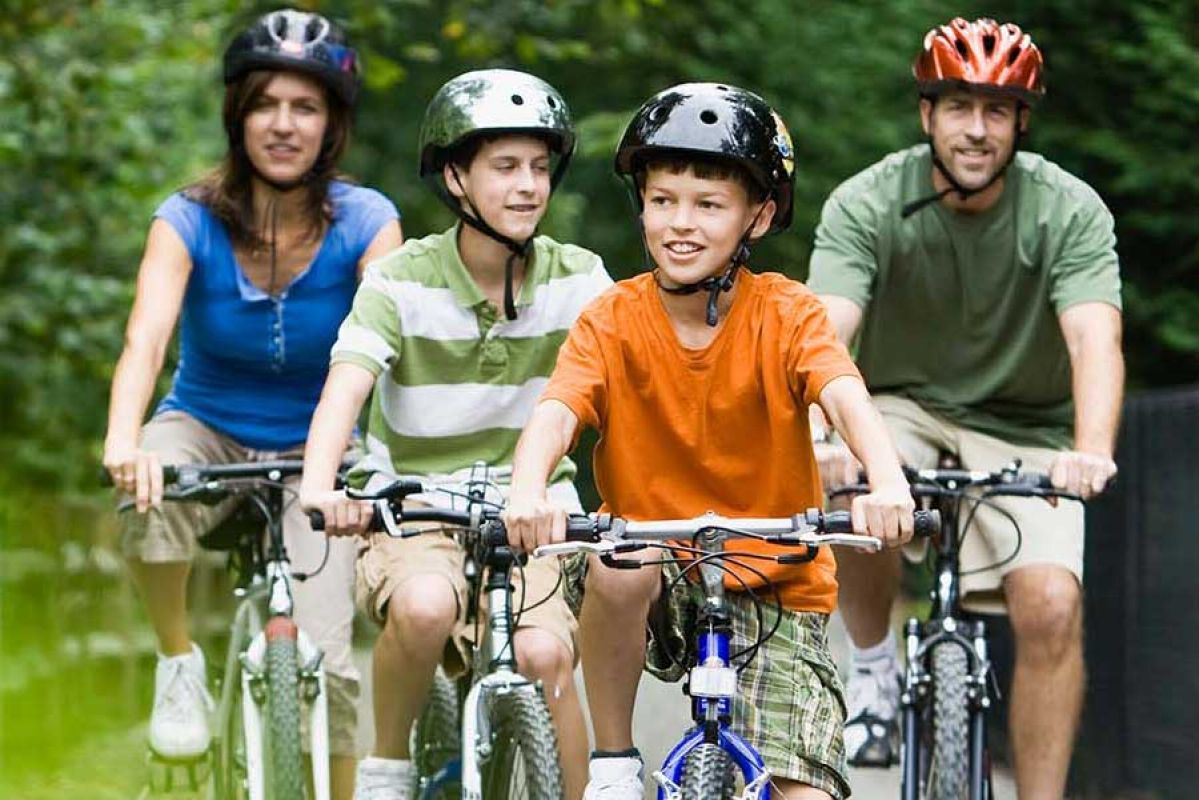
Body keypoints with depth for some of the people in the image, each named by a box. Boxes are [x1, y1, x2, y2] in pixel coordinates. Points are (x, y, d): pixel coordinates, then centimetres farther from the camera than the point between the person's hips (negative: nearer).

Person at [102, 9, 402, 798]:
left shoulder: (365, 222, -13)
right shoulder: (191, 221, -14)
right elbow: (146, 337, -30)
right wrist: (123, 443, -50)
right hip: (207, 432, 0)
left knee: (325, 658, -17)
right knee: (152, 494, -35)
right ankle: (179, 664, -9)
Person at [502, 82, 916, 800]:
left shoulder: (786, 314, -9)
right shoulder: (612, 321, -6)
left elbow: (847, 399, -27)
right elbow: (556, 413, -22)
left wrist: (888, 484, -49)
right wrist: (528, 492, -46)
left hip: (777, 588, -1)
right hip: (659, 588, 1)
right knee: (621, 569, -35)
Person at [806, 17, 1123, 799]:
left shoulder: (1070, 211, -15)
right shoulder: (867, 204, -15)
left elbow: (1096, 339, -29)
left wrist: (1092, 452, -48)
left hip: (1024, 433, 0)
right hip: (905, 408, 0)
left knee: (1052, 606, -22)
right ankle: (875, 668, -7)